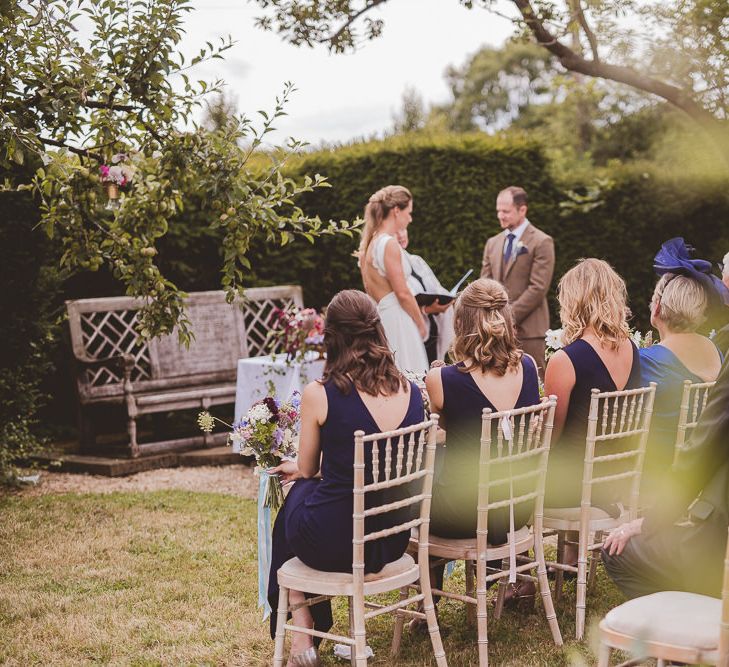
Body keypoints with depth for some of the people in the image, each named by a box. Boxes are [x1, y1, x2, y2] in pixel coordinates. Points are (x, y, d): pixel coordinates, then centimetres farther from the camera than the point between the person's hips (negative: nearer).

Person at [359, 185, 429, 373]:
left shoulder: (371, 242, 12)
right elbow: (402, 292, -15)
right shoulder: (389, 244, -14)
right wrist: (421, 324, -3)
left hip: (380, 317, 9)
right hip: (396, 321, -9)